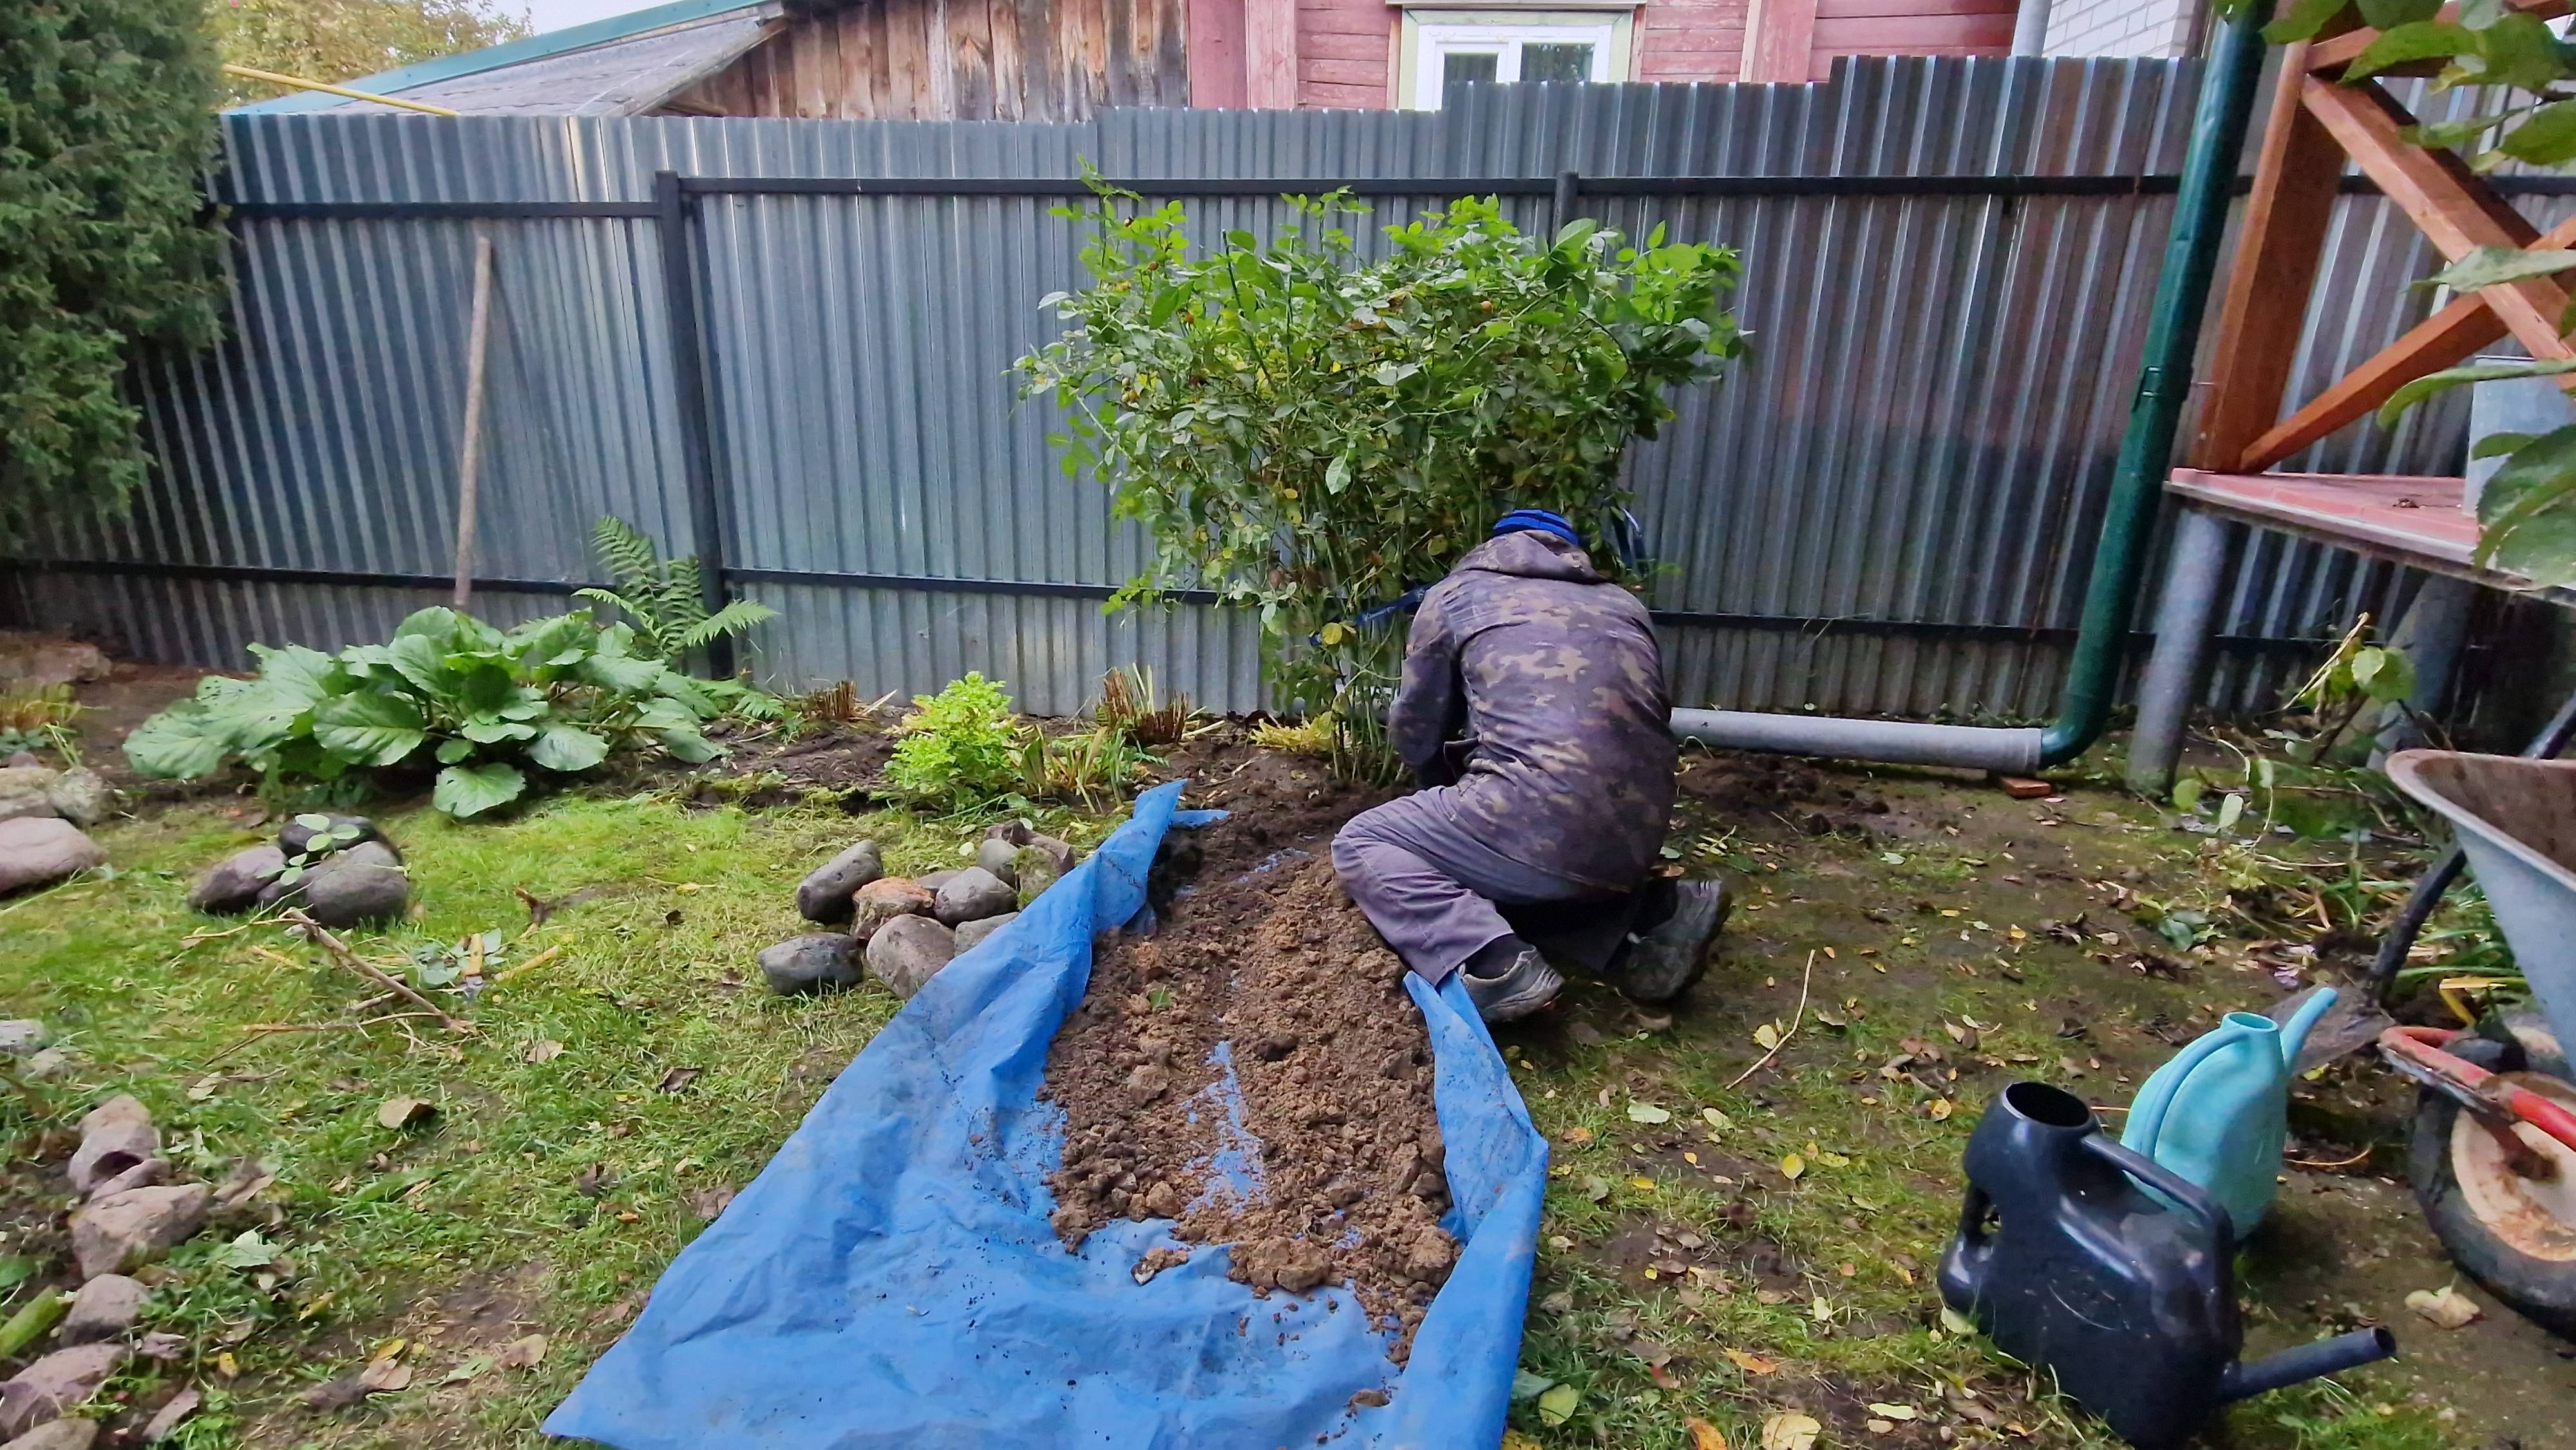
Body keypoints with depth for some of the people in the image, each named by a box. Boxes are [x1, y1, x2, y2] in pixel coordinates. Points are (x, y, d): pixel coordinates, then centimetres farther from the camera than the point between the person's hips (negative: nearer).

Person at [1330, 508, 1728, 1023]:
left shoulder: (1457, 593, 13)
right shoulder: (1624, 605, 25)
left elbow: (1415, 733, 18)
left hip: (1543, 826, -6)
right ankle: (1652, 919, 9)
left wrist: (1453, 793, 40)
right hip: (1637, 840, 6)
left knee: (1361, 845, 12)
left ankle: (1495, 964, -11)